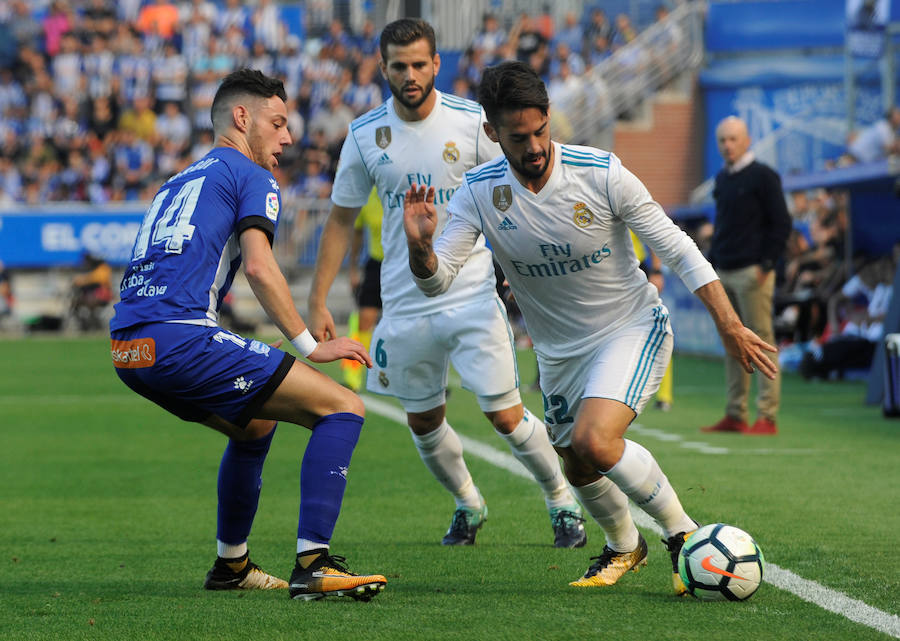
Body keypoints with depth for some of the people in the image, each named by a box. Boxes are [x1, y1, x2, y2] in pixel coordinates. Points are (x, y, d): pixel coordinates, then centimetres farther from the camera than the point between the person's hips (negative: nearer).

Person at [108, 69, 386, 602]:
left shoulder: (177, 183, 30)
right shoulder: (254, 178, 6)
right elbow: (258, 266, -9)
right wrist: (310, 346, -6)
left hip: (129, 350, 9)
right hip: (181, 338, -9)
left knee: (256, 423, 33)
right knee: (343, 408, -6)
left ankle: (231, 564, 36)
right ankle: (313, 564, -17)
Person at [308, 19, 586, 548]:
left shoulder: (471, 121, -6)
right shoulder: (365, 135, 0)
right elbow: (341, 221, 9)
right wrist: (318, 302, 5)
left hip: (473, 296, -3)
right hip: (404, 304, 3)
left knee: (505, 416, -7)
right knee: (423, 422, 11)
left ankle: (563, 502, 14)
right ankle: (468, 504, 35)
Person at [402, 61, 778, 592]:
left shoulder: (601, 173, -21)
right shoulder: (480, 192, -13)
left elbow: (677, 249, -13)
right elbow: (436, 281, -14)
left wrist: (730, 325, -16)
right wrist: (420, 246, -38)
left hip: (633, 329, -5)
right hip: (559, 350, 5)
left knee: (593, 441, -27)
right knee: (579, 470, 15)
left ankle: (682, 531, -7)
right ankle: (624, 546, 46)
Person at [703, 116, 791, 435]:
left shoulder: (763, 176, -6)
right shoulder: (722, 179, 17)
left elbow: (781, 224, -8)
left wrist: (766, 265, -14)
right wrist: (712, 262, 15)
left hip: (751, 273, -8)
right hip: (724, 274, 8)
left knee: (761, 340, -7)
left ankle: (767, 417, -8)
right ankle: (735, 415, 11)